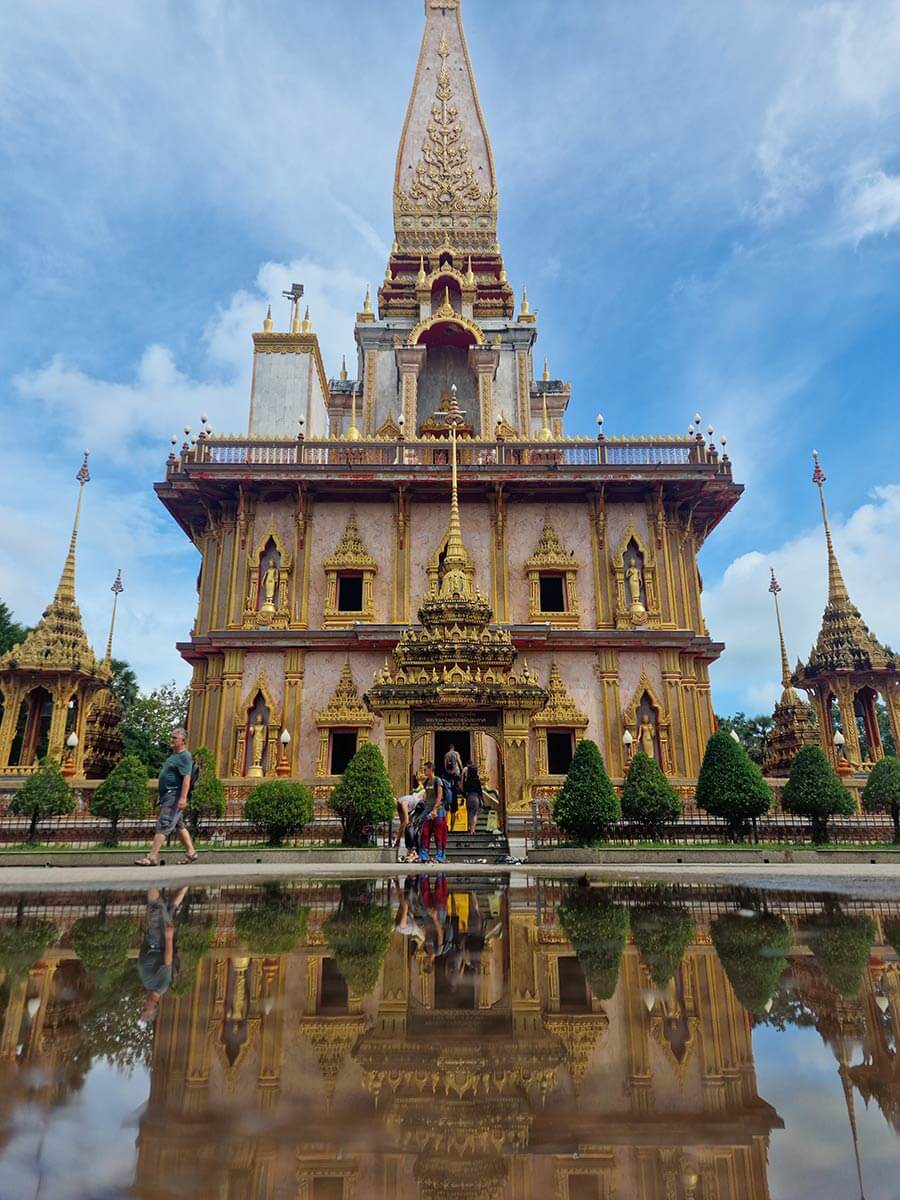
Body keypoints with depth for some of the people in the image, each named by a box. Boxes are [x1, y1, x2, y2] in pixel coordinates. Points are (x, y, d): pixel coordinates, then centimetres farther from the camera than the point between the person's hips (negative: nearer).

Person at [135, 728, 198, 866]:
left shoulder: (185, 756, -13)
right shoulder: (174, 755, 18)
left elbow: (186, 778, -22)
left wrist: (183, 798, -29)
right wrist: (161, 795, 25)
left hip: (175, 796, -10)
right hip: (168, 795, 10)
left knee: (163, 826, -10)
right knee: (179, 825, 15)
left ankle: (152, 857, -9)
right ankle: (191, 853, 22)